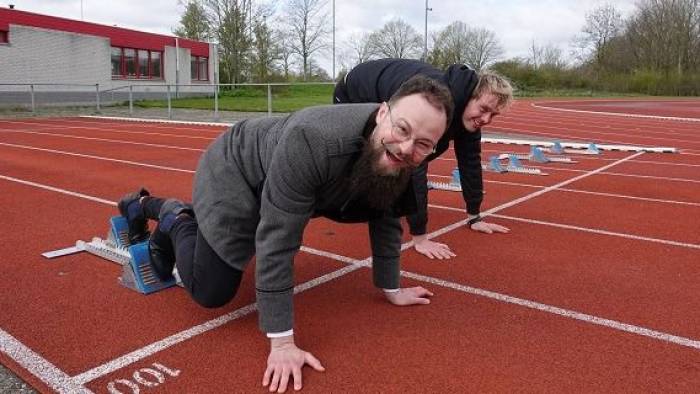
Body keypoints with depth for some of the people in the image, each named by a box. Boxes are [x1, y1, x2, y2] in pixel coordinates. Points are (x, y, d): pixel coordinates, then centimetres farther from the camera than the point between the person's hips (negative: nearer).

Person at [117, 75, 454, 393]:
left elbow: (386, 220, -6)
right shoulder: (314, 143, -44)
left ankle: (148, 206, 47)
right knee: (211, 292, -9)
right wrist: (281, 342, -36)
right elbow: (278, 239, -41)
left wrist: (391, 289, 1)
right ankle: (176, 220, 19)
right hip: (233, 171, -7)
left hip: (274, 179, 7)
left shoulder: (397, 158, -21)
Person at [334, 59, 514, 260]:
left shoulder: (470, 112, -20)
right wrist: (419, 237, -45)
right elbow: (414, 167, -47)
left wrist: (474, 217, -8)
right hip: (352, 96, -7)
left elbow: (470, 161, -10)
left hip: (388, 100, 7)